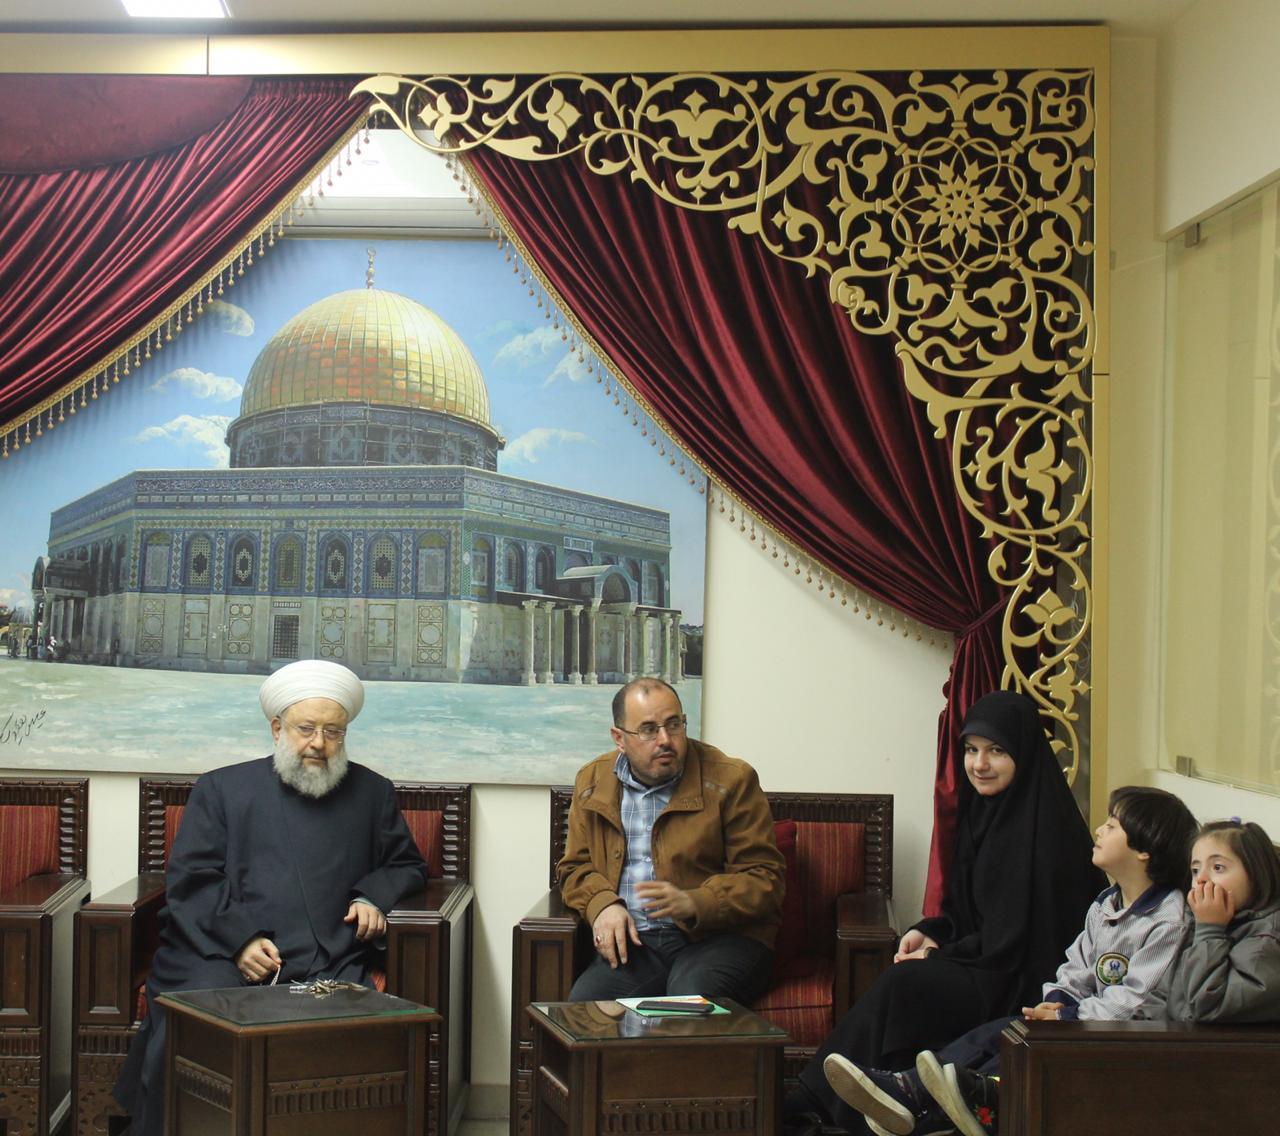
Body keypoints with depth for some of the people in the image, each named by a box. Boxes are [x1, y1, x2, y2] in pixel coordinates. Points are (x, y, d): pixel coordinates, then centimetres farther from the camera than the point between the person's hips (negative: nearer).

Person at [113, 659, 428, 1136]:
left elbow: (406, 865, 31)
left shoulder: (372, 794, 20)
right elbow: (188, 882, 7)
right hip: (224, 959, -1)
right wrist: (239, 938, -9)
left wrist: (374, 898, 8)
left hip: (331, 968, 1)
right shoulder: (221, 788, 14)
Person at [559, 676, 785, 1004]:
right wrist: (603, 904, -3)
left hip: (719, 936, -3)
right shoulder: (593, 782, 13)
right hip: (634, 940, 3)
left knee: (692, 999, -35)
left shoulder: (730, 780, 0)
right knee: (582, 1002, -27)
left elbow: (765, 880, -3)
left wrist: (693, 903, -19)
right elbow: (575, 867, 21)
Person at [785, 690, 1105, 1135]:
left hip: (1027, 980, -8)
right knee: (899, 982, -16)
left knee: (904, 984, -23)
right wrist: (930, 932, -2)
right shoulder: (981, 810, 9)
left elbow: (1020, 935, -18)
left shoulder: (1045, 830, -17)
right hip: (986, 962, 8)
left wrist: (940, 954, -12)